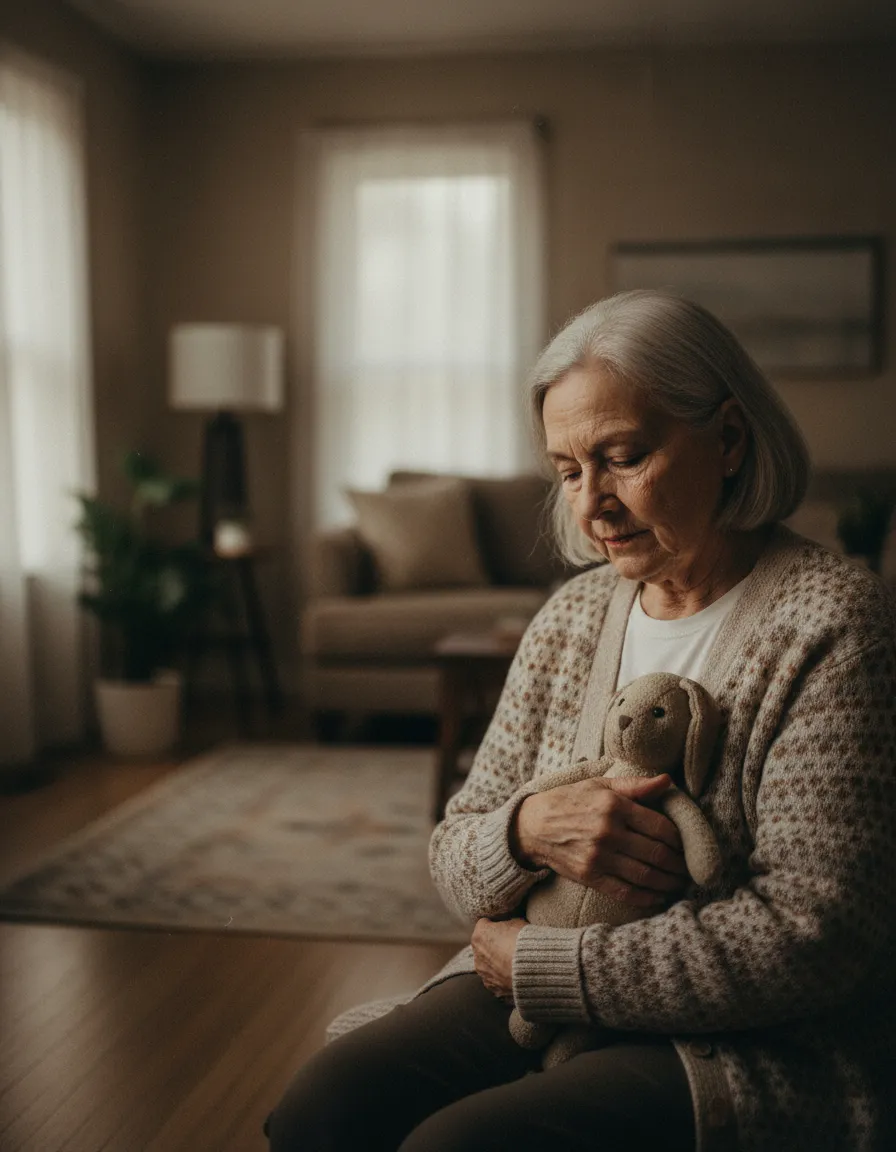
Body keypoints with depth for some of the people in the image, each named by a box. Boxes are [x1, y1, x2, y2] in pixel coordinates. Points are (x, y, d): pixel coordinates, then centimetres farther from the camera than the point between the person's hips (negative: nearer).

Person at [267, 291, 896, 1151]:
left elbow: (810, 935, -19)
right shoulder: (570, 618, 7)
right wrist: (525, 829, -16)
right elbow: (456, 867, 9)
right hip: (536, 997, 5)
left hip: (759, 1049, -5)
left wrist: (536, 962, -13)